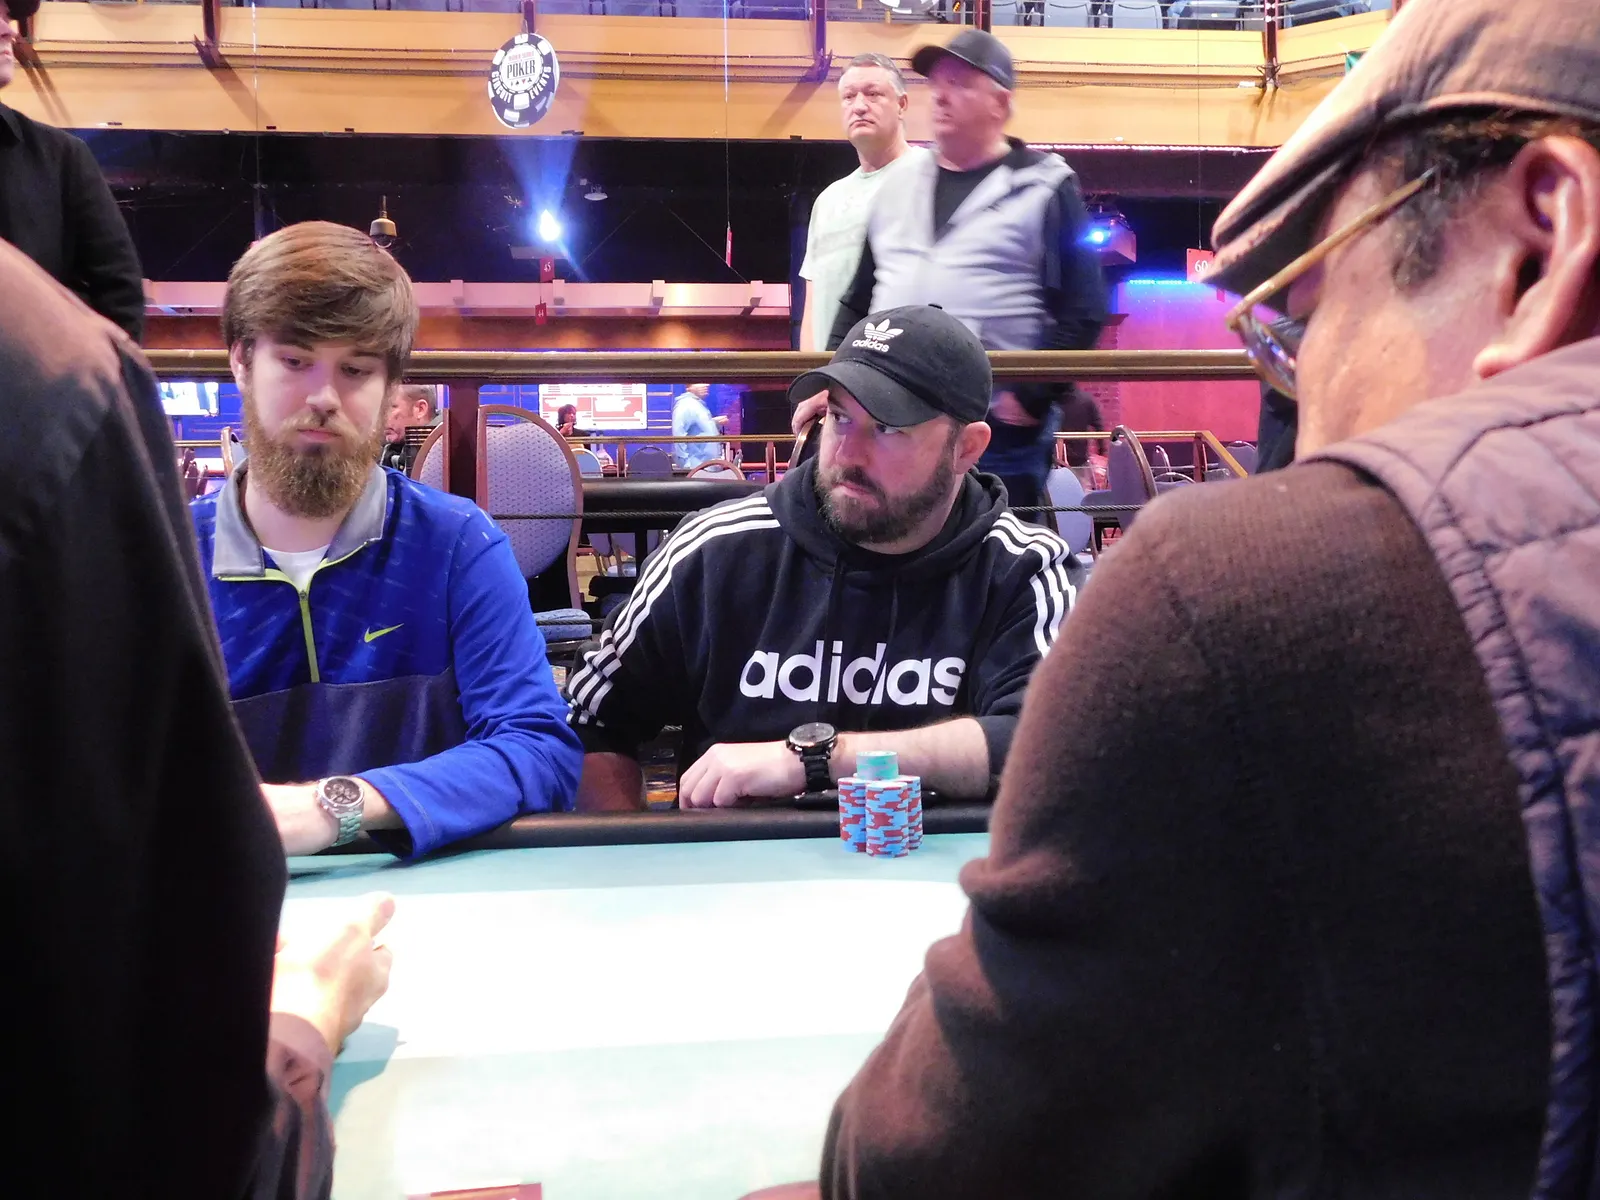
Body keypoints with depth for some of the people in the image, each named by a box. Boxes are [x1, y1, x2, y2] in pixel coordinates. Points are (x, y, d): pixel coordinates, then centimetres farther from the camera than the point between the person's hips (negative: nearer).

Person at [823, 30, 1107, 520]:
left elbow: (1082, 311, -5)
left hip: (998, 428, -5)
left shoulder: (1043, 189, 1)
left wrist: (1033, 398, -13)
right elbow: (858, 301, 23)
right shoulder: (901, 187, 18)